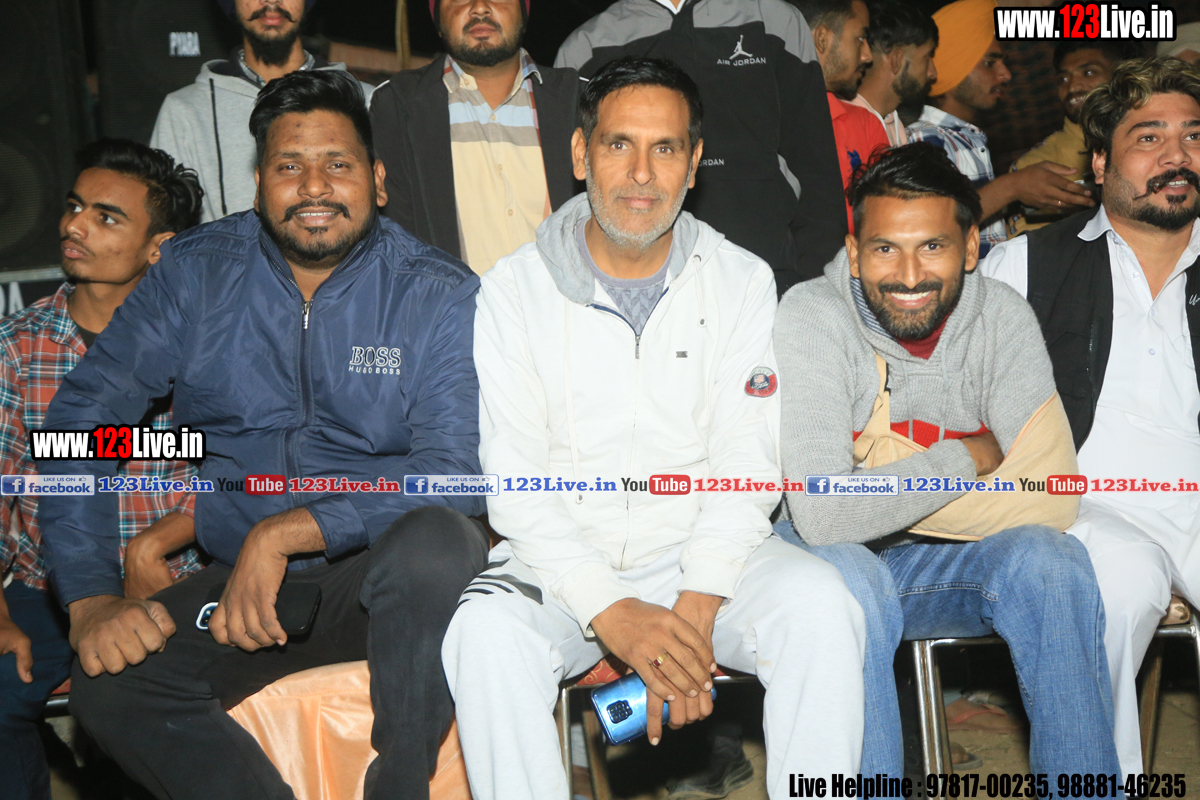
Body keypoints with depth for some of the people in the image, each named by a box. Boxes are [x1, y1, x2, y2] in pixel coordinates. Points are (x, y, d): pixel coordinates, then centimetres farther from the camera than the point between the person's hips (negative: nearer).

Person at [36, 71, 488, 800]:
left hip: (385, 577, -2)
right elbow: (83, 417, 1)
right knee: (108, 681, -23)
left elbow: (455, 471, -16)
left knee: (438, 541, -35)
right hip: (235, 579, 2)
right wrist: (91, 599, -11)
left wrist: (285, 533, -24)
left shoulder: (442, 296, -5)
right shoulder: (195, 273, 3)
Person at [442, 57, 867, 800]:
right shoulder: (514, 290, -1)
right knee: (486, 631, -31)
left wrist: (694, 611, -19)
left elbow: (746, 464, -4)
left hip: (704, 556, 1)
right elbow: (512, 482, -7)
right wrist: (611, 612, -21)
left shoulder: (743, 282, 3)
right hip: (562, 565, -1)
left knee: (821, 604, -27)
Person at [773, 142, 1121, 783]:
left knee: (1048, 557, -25)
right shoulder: (810, 318, -19)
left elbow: (1053, 498, -17)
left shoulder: (1001, 317, -7)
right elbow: (821, 516, -30)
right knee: (845, 578, -35)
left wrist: (879, 495, -20)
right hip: (838, 561, -3)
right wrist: (963, 460, -19)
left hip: (949, 563, 3)